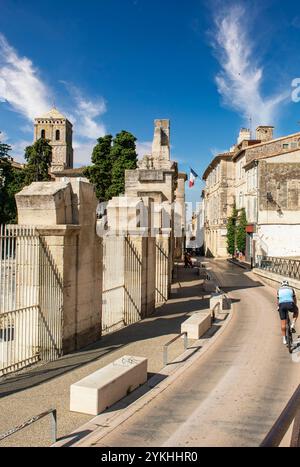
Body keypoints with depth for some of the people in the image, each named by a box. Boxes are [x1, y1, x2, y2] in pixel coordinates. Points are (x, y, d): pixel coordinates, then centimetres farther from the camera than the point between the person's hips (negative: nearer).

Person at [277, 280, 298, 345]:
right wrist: (295, 306, 48)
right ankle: (292, 326, 17)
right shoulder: (291, 289, 24)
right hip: (290, 303, -1)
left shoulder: (279, 290, 25)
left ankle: (284, 339, 13)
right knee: (296, 312, 33)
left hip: (281, 305, 1)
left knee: (283, 322, 9)